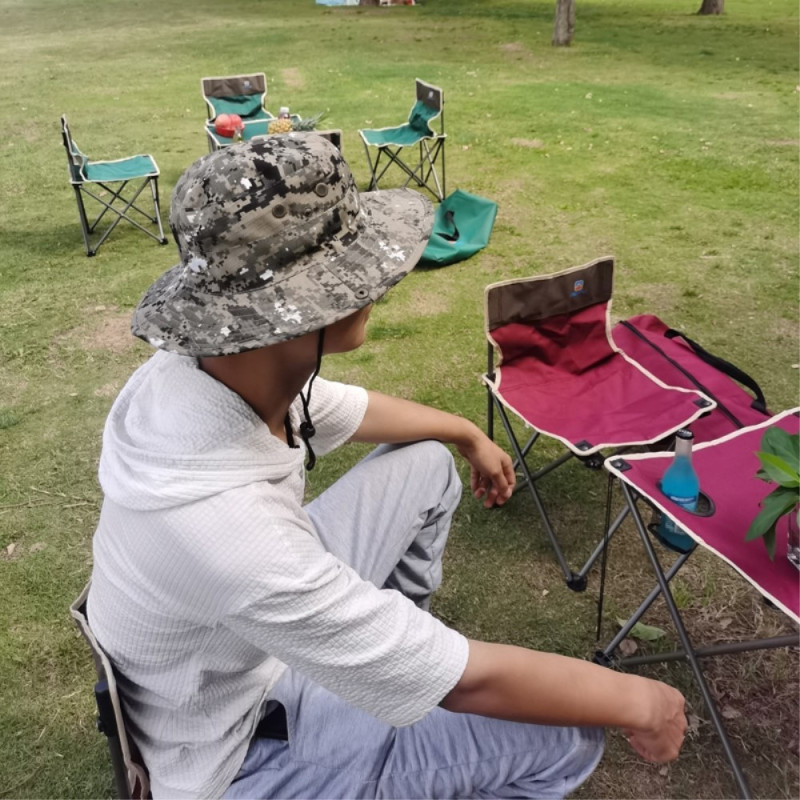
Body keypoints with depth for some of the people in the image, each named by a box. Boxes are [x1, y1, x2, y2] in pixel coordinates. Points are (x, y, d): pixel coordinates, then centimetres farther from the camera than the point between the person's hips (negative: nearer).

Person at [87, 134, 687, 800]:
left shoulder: (206, 362, -19)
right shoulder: (227, 527, -44)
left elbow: (346, 410, 3)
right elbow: (466, 682, -32)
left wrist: (468, 434, 19)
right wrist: (637, 701, -14)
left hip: (262, 630, 7)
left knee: (427, 466, 10)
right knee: (567, 738, -10)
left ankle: (391, 648, 30)